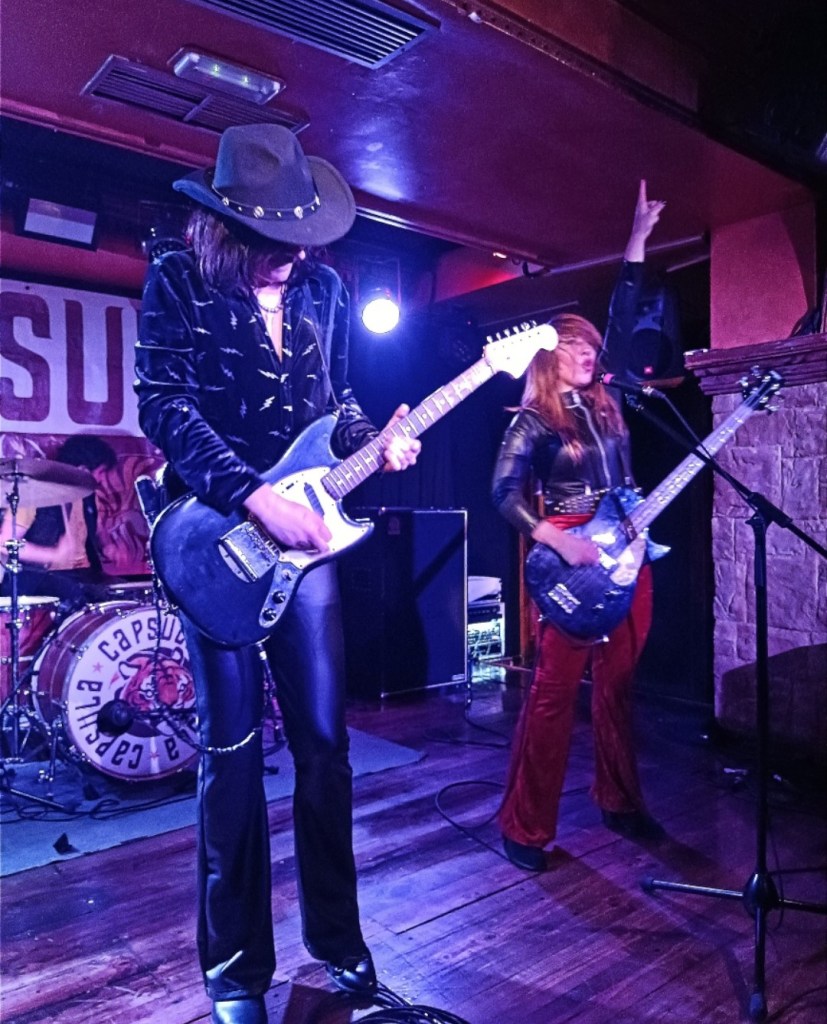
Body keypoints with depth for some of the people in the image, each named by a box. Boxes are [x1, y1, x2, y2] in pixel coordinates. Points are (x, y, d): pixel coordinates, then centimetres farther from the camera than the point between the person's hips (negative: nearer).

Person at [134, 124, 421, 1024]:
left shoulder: (323, 288, 10)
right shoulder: (178, 282, -2)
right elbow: (163, 407, -13)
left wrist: (374, 441, -4)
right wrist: (255, 498, -22)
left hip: (303, 530, 4)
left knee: (323, 740, 8)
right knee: (232, 748, 3)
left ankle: (335, 936, 27)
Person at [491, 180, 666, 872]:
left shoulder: (604, 402, 12)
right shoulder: (533, 421, -4)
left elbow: (623, 323, 15)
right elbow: (504, 492, -13)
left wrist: (639, 241, 14)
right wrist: (561, 542, -22)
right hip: (571, 562, -6)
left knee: (618, 687, 13)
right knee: (554, 693, -5)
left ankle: (621, 802, 29)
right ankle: (525, 827, 5)